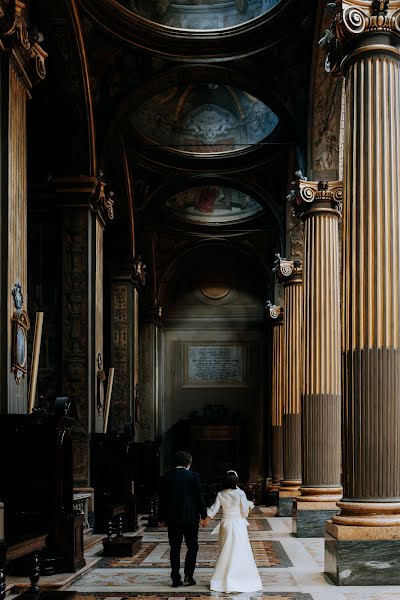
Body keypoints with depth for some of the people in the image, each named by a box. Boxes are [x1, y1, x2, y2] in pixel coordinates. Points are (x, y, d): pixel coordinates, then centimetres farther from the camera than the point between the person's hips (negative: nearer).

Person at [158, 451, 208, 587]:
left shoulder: (167, 477, 1)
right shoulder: (193, 476, -7)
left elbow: (162, 499, 5)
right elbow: (199, 497, -7)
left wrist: (162, 519, 14)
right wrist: (203, 516, 2)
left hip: (172, 519, 2)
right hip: (190, 518, -2)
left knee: (175, 549, 8)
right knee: (192, 547, 10)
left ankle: (176, 579, 7)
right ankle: (188, 575, 1)